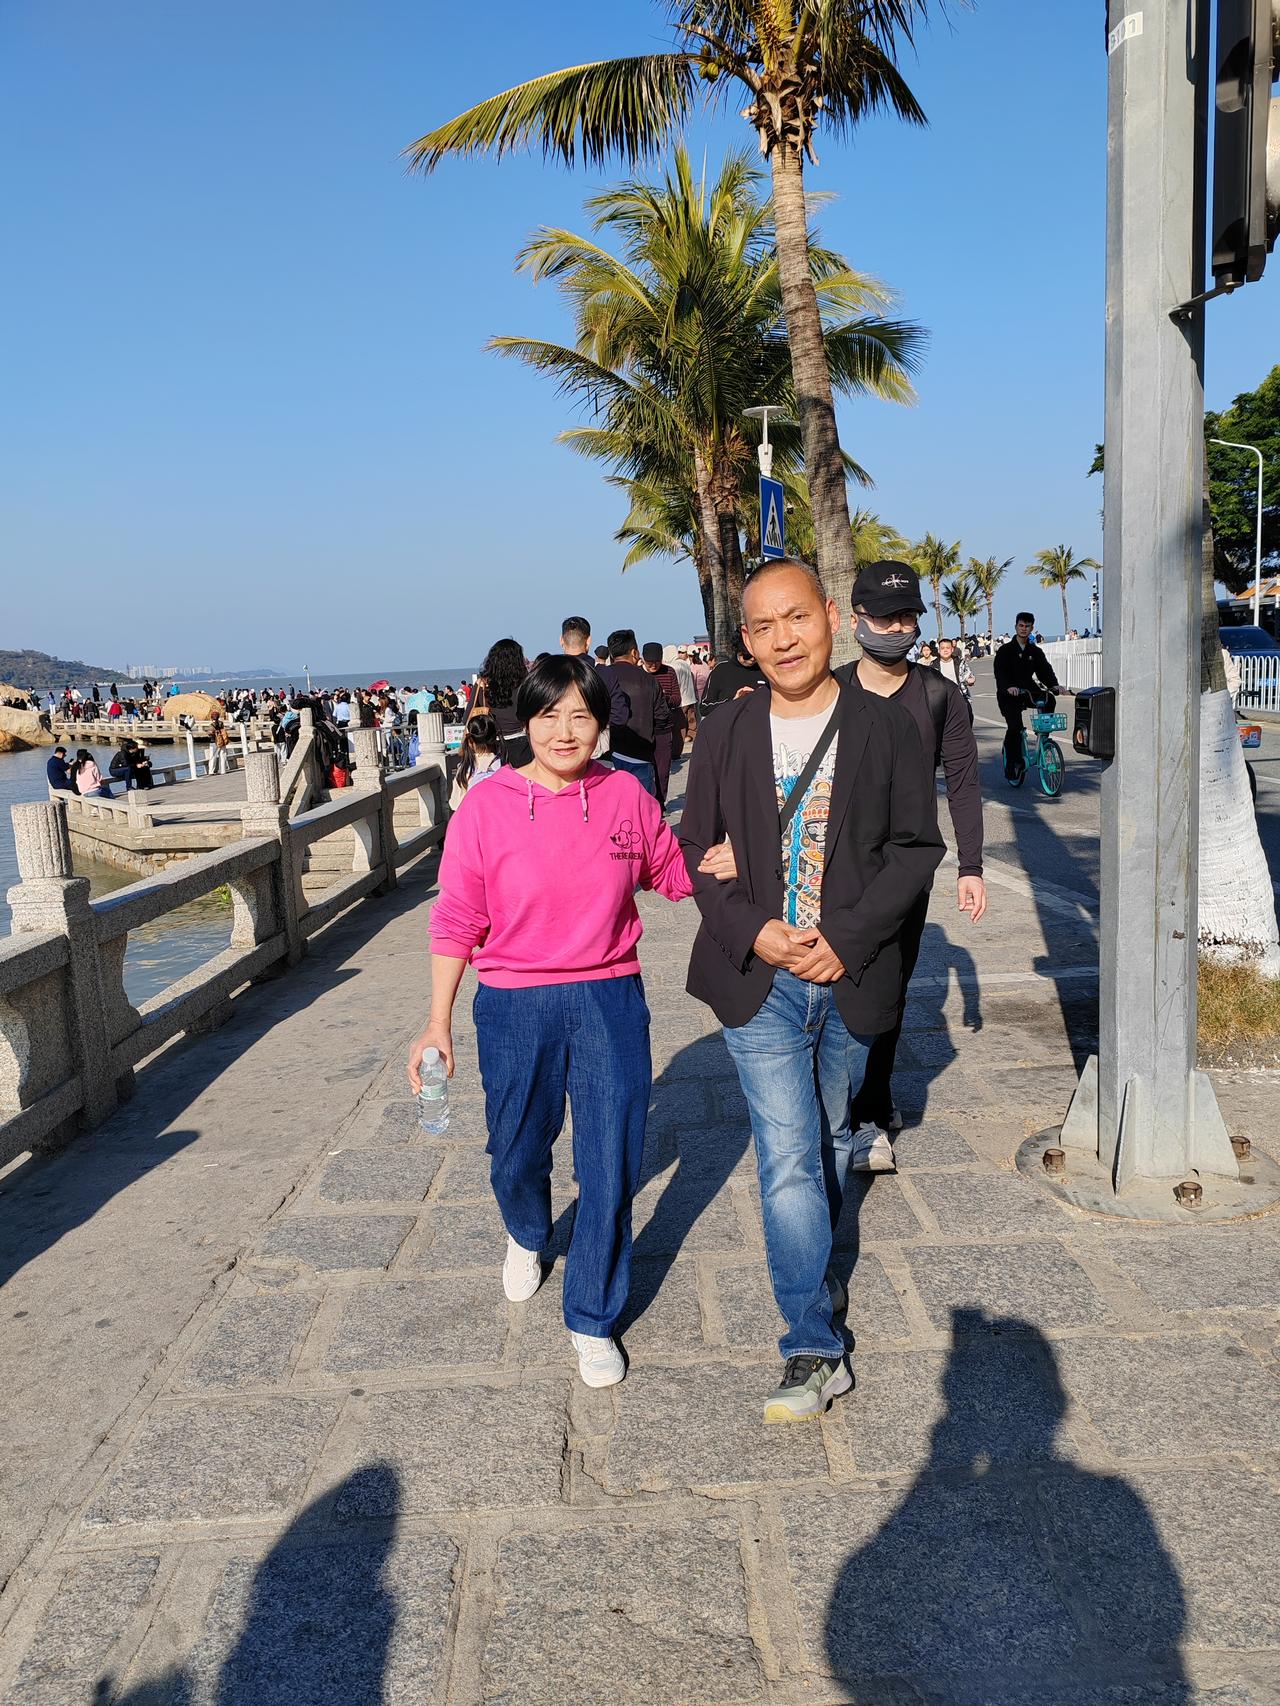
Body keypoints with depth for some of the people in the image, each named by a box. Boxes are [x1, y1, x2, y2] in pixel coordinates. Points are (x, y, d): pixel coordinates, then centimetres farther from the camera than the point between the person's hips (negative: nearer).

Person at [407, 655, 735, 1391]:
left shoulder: (627, 795, -4)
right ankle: (528, 1235, 54)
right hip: (515, 1006, 0)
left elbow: (675, 872, 12)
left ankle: (594, 1319, 25)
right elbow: (457, 920, -4)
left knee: (612, 1167, 4)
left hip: (611, 1000, 1)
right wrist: (439, 1022, -5)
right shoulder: (487, 806, -9)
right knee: (518, 1152, 17)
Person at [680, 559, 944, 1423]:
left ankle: (815, 1268, 47)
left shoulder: (888, 726, -4)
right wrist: (753, 931, -15)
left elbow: (917, 849, -4)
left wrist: (847, 941, -15)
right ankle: (815, 1351, 4)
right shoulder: (725, 733, 0)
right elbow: (696, 852, 2)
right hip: (761, 981, 0)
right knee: (789, 1162, -6)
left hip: (851, 978, 1)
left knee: (831, 1143, 20)